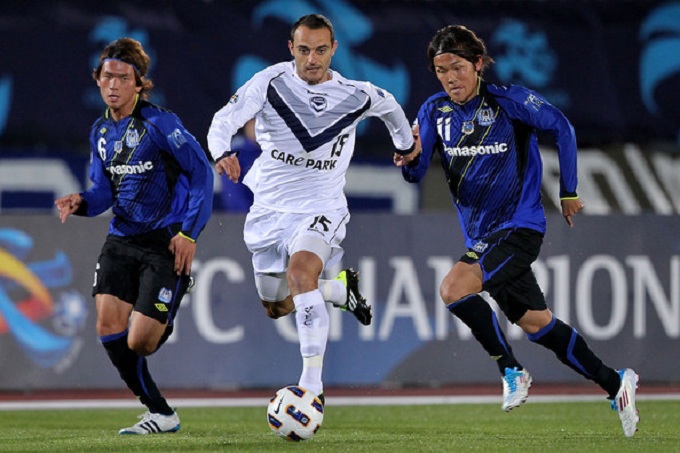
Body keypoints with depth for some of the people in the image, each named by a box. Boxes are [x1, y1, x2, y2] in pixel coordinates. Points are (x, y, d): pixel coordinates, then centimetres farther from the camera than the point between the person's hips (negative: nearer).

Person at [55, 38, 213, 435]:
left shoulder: (159, 124, -12)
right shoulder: (101, 132, 9)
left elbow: (201, 173, -9)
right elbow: (105, 191, 14)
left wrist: (189, 233, -13)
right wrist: (81, 203, -9)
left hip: (165, 242, -6)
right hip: (121, 241, 6)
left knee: (139, 342, -12)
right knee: (108, 324, -11)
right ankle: (161, 413, 3)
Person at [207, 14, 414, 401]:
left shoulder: (356, 96, -6)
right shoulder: (271, 82, -10)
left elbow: (390, 106, 17)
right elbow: (225, 120, -19)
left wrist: (406, 144, 33)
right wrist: (222, 153, -40)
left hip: (320, 210, -3)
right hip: (269, 208, 3)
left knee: (300, 269, -33)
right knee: (276, 306, 13)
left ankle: (312, 384, -36)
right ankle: (339, 289, 44)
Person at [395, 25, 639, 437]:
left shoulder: (510, 101, -13)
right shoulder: (434, 112, 1)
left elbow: (561, 128, -1)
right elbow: (418, 174, -5)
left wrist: (569, 192, 2)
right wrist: (410, 159, -29)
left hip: (520, 226, -6)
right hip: (481, 235, 6)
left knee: (454, 289, -26)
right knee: (535, 324, 12)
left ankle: (512, 371, -8)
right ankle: (615, 384, 27)